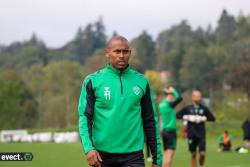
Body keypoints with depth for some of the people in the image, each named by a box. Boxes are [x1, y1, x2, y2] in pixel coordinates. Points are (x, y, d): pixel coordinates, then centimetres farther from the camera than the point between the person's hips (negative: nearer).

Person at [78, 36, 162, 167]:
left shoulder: (141, 82, 6)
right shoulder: (93, 81, 0)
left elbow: (150, 121, 10)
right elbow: (84, 117, -5)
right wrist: (88, 148, -21)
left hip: (133, 156, 0)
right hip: (102, 155, 0)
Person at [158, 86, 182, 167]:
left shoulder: (161, 104, 9)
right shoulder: (170, 104, -14)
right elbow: (180, 98, -22)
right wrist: (173, 91, -10)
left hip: (164, 131, 8)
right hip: (171, 130, -8)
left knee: (166, 153, 13)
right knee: (170, 153, -8)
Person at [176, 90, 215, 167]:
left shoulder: (204, 108, 5)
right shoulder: (188, 108, 2)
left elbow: (213, 118, 7)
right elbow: (177, 115, 2)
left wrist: (203, 118, -8)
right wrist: (187, 117, -11)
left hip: (201, 134, 0)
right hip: (191, 134, 0)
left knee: (202, 154, -9)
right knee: (193, 154, 5)